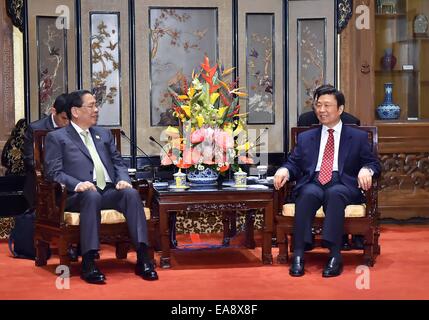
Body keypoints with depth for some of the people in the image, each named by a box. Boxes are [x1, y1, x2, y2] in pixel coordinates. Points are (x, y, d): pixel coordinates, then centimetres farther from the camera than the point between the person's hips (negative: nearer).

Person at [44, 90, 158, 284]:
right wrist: (77, 184, -19)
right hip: (78, 195, -4)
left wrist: (123, 179, -1)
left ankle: (143, 258, -36)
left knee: (131, 193, -28)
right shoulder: (56, 137, 11)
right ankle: (88, 263, -41)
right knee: (92, 196, -39)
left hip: (109, 192, 4)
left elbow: (118, 163, 23)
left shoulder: (104, 135, 28)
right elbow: (53, 172, 0)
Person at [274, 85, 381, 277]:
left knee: (334, 193, -38)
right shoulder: (305, 138, 26)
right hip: (312, 183, 2)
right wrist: (285, 170, -7)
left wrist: (366, 170, -13)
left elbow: (373, 163, 12)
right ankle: (298, 255, -40)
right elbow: (294, 163, 18)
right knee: (308, 194, -36)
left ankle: (335, 256, -44)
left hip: (342, 184, -1)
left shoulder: (358, 137, 19)